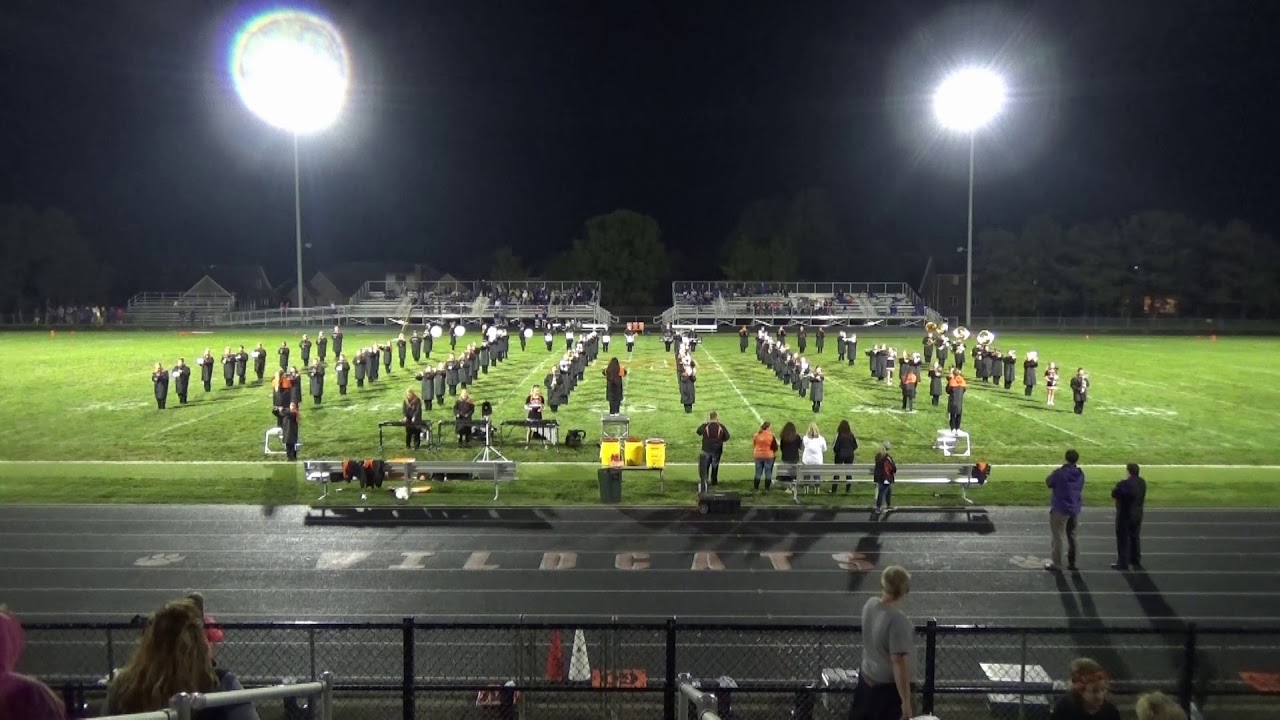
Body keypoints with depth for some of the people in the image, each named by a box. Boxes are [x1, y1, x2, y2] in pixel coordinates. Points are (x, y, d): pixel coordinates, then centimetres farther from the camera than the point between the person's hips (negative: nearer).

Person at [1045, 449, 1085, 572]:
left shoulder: (1059, 473, -18)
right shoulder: (1080, 474, 1)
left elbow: (1048, 483, -4)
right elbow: (1081, 490, 12)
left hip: (1060, 509, -6)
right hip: (1075, 509, 6)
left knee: (1057, 537, 2)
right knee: (1072, 536, 16)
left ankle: (1057, 564, 4)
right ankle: (1072, 563, 22)